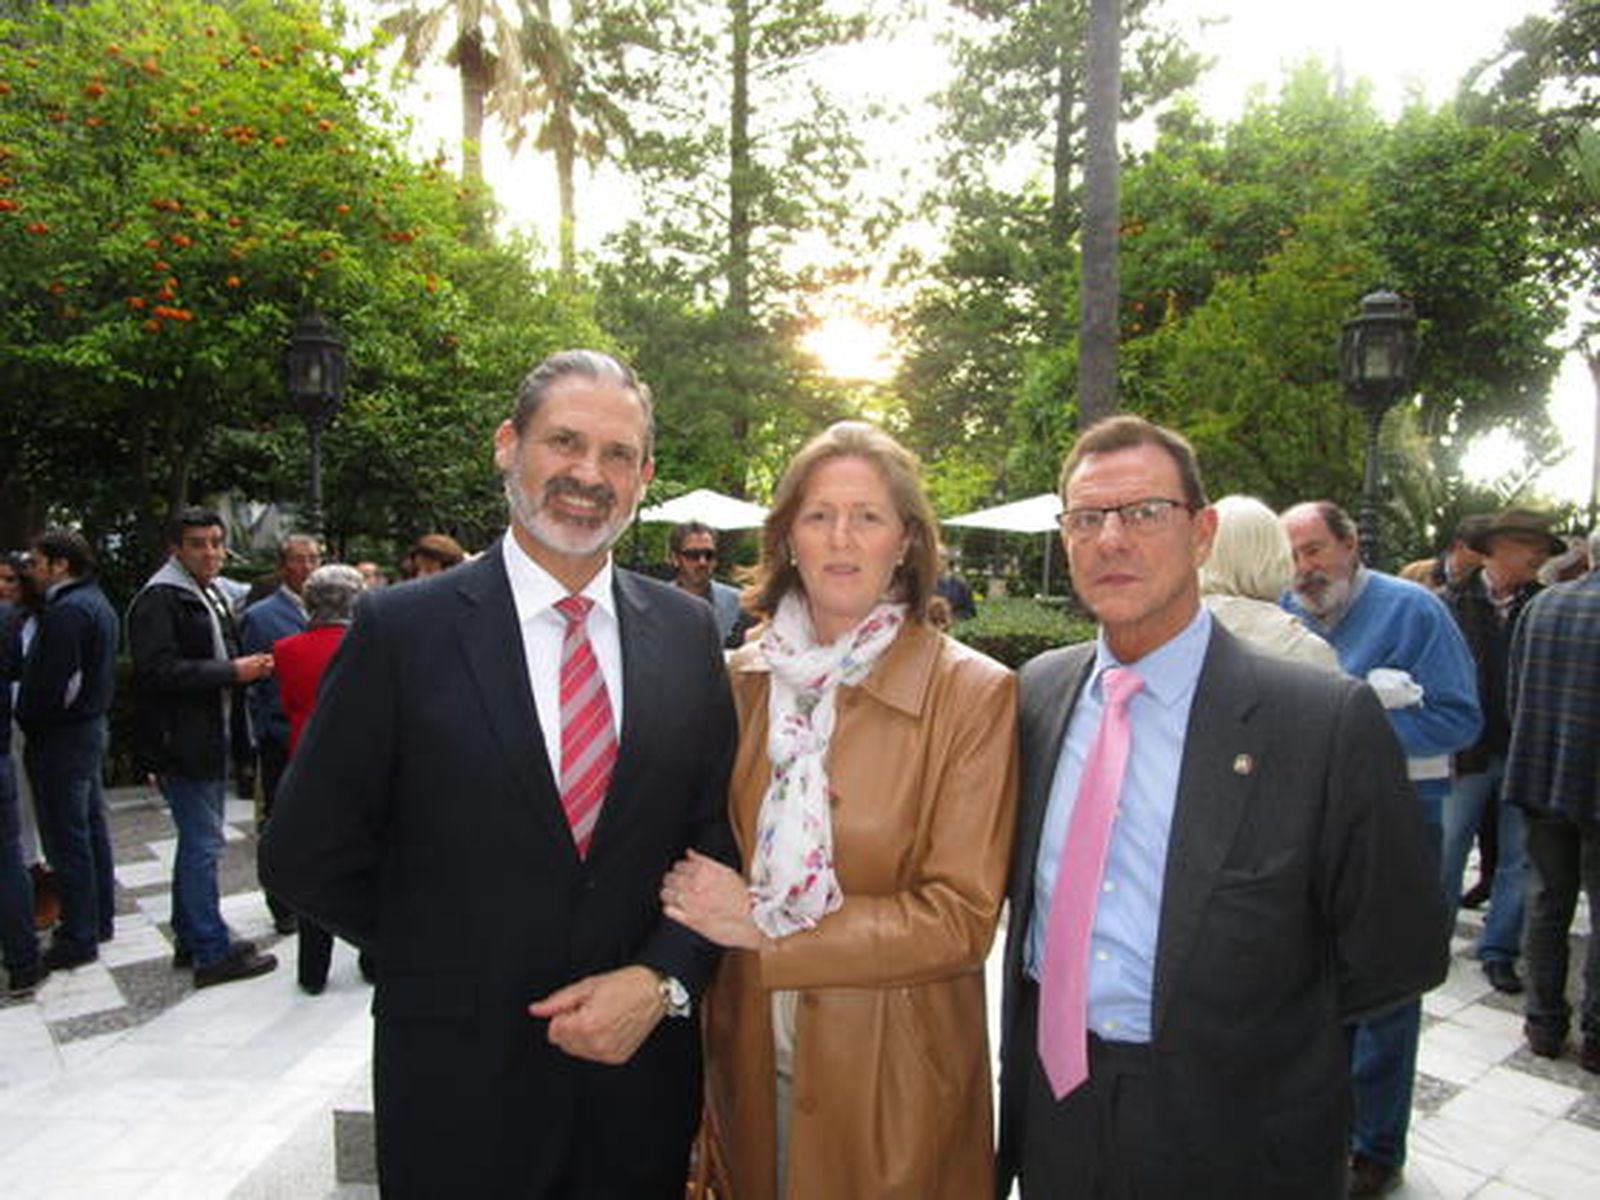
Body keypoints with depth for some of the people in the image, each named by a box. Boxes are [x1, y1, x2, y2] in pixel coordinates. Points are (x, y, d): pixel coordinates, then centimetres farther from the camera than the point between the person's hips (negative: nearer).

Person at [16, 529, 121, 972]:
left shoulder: (67, 611, -19)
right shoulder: (96, 602, 12)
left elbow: (50, 683, -24)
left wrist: (27, 726, -9)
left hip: (62, 737, -10)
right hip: (92, 726, 10)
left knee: (67, 840, -2)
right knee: (91, 826, 17)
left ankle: (78, 937, 7)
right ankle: (100, 918, 28)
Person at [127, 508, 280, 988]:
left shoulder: (211, 596, 16)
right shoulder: (158, 598, -13)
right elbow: (159, 670, -22)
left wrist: (247, 667, 8)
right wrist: (232, 671, -20)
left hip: (212, 741, 10)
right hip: (183, 744, -10)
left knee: (197, 842, 18)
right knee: (203, 845, -4)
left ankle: (191, 939, 30)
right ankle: (213, 953, 5)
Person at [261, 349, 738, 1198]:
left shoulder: (687, 632, -2)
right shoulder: (402, 628, -10)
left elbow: (721, 833, 1)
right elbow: (306, 858, -5)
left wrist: (658, 978, -11)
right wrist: (445, 961, -1)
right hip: (461, 1090, -2)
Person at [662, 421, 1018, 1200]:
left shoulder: (973, 694, -14)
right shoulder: (743, 678, -1)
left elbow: (962, 917, -16)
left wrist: (765, 924, -19)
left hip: (891, 1073, -3)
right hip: (752, 1055, 3)